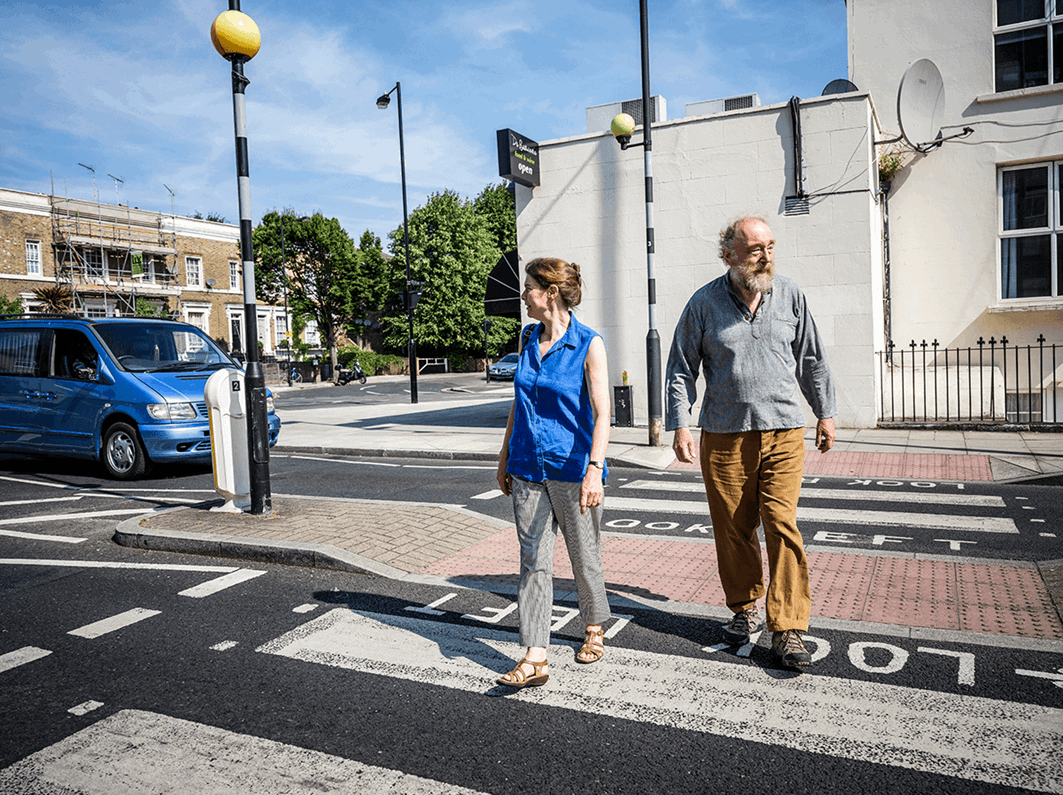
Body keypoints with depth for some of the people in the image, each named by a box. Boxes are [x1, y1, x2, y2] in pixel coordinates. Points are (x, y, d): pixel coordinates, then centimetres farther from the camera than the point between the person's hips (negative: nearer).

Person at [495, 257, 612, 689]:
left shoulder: (588, 344, -10)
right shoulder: (528, 338, 8)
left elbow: (602, 413, -14)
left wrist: (595, 469, -25)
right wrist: (505, 455, 17)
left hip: (572, 468, -5)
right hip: (528, 468, 5)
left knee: (584, 556, 12)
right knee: (534, 560, 2)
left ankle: (594, 629, 36)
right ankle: (534, 659, 5)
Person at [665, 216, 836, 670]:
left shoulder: (790, 296, 5)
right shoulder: (705, 303, 0)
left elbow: (812, 360, 15)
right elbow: (681, 368, 3)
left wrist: (825, 413, 15)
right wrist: (680, 425, -5)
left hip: (784, 432, 0)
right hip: (724, 434, 0)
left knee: (782, 524, -7)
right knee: (733, 529, 8)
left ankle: (788, 629, 1)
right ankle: (745, 608, 29)